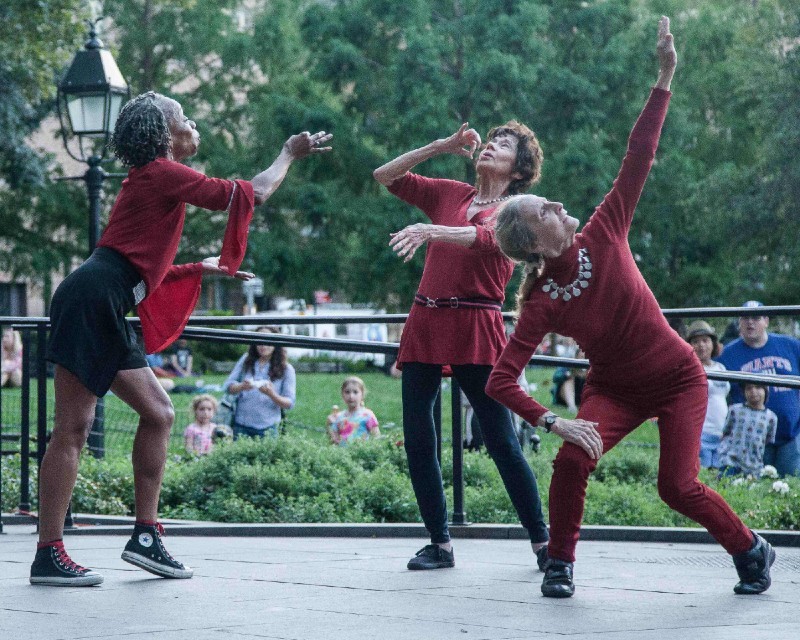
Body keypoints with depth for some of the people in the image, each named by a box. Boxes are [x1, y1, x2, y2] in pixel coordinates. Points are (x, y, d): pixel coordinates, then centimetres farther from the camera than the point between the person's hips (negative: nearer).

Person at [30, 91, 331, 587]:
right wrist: (291, 154, 13)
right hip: (90, 301, -10)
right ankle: (49, 555, -11)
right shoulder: (163, 174, -3)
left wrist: (201, 269, 35)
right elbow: (251, 194, -2)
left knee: (159, 412, 11)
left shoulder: (149, 181, 25)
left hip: (106, 314, 10)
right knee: (73, 426, -10)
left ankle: (146, 536, 12)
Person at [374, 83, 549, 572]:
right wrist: (442, 146, 10)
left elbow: (483, 237, -19)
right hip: (425, 324, 5)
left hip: (477, 332, -5)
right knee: (418, 441, 1)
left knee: (502, 442, -7)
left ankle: (544, 544, 1)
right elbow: (385, 176, 15)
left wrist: (429, 230, -35)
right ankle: (440, 545, 10)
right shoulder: (450, 194, 17)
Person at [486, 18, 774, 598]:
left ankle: (752, 550, 16)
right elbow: (501, 382, -22)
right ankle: (560, 564, -2)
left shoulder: (603, 236, -13)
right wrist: (552, 422, -33)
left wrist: (665, 79, -18)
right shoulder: (541, 304, -18)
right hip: (615, 390, 0)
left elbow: (638, 158, -14)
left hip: (678, 380, 0)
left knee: (678, 487, -10)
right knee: (571, 461, -24)